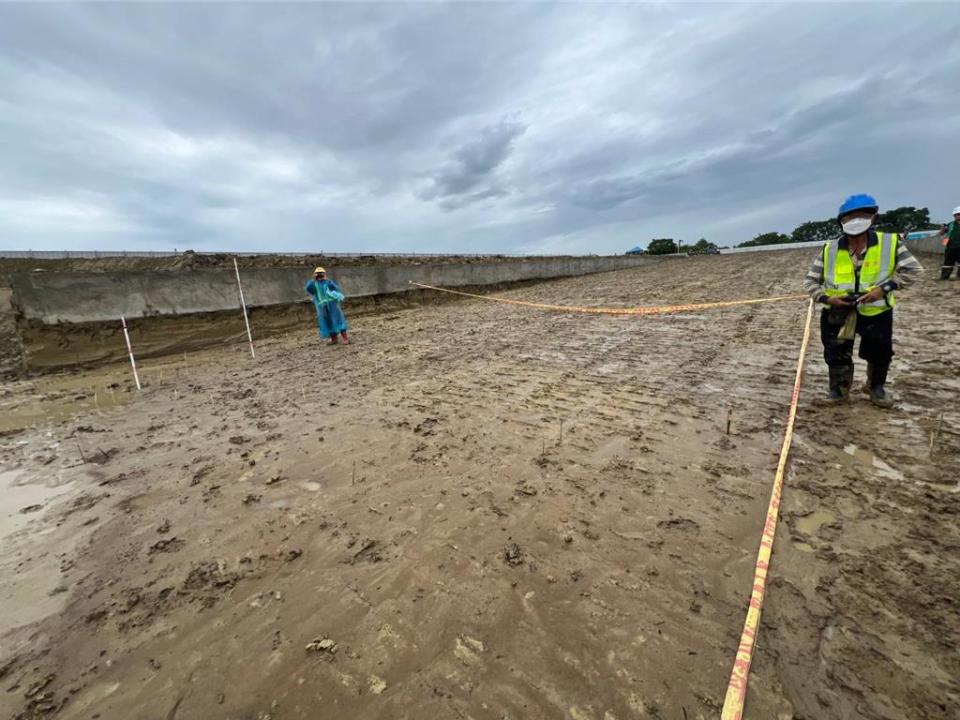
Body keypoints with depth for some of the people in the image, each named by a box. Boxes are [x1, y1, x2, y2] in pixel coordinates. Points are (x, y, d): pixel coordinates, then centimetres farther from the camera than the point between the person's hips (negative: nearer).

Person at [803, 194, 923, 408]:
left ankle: (876, 387, 38)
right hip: (837, 313, 0)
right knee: (836, 355, 4)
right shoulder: (829, 250, -5)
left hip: (876, 312, 0)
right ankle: (839, 390, 26)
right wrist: (826, 298, -16)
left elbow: (912, 269, -4)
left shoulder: (890, 242, -7)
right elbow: (810, 281, 0)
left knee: (879, 354, 11)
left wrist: (885, 288, -18)